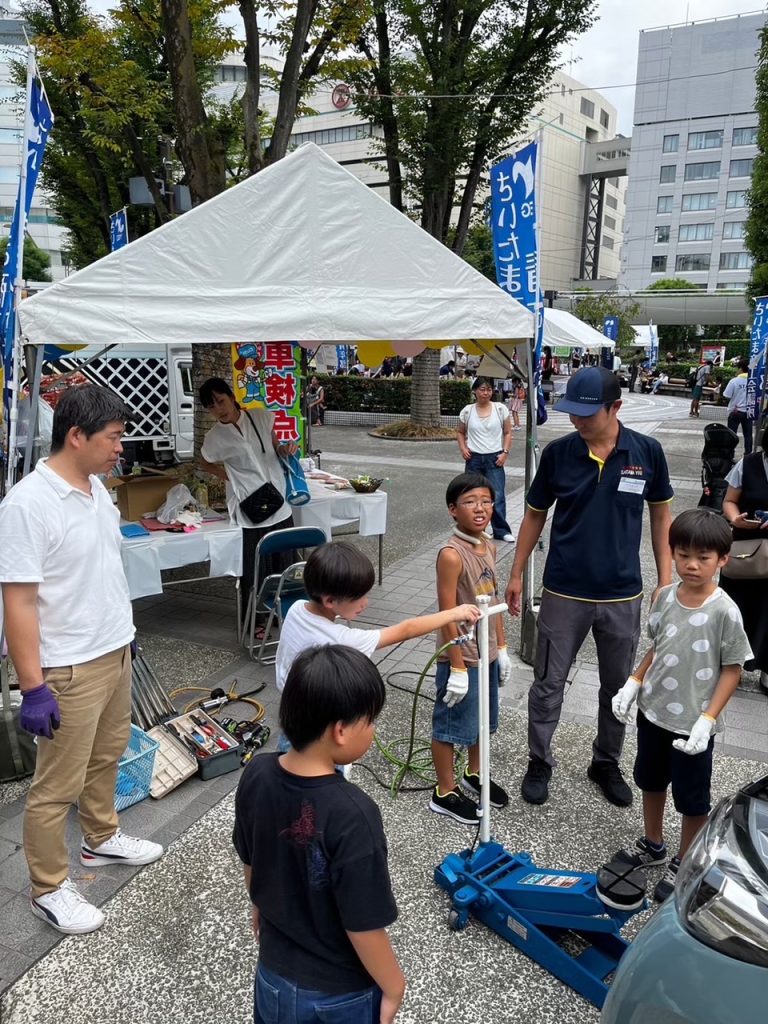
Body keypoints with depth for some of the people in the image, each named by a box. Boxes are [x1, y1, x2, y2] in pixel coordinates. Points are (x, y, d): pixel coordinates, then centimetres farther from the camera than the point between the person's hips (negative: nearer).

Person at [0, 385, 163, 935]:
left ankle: (101, 839, 46)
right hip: (69, 669, -8)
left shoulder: (96, 486, 3)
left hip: (115, 651, 8)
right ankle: (49, 888, 27)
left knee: (107, 755, 25)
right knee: (59, 785, 8)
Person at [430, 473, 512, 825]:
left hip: (486, 654, 8)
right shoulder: (451, 554, -24)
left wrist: (502, 648, 13)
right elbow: (448, 616, -22)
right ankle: (444, 793, 27)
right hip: (460, 657, -8)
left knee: (481, 719, 24)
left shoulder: (488, 546, 2)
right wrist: (457, 668, -19)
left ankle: (473, 775, 46)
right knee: (450, 724, 9)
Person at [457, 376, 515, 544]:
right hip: (474, 459, 2)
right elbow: (460, 432, 14)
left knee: (497, 496, -4)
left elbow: (508, 432, 4)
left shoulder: (500, 409, -2)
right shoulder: (467, 411, 1)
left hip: (494, 459, -1)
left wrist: (505, 452, -6)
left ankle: (501, 531, 6)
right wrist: (463, 448, -1)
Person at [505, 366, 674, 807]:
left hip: (623, 596, 1)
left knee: (618, 687, 16)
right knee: (549, 684, 9)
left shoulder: (647, 452, -8)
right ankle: (540, 762, 29)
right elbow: (535, 515, 3)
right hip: (564, 593, -1)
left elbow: (661, 515, 4)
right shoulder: (558, 452, -8)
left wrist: (666, 580, 2)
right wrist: (517, 574, 4)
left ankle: (607, 763, 37)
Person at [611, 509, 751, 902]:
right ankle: (652, 846, 46)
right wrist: (633, 684, 2)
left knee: (692, 799, 13)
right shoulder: (664, 596, -5)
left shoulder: (724, 611, -20)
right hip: (652, 711, 6)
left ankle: (683, 864, 34)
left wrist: (707, 719, -18)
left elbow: (732, 669, -13)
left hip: (691, 724, -5)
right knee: (651, 781, 23)